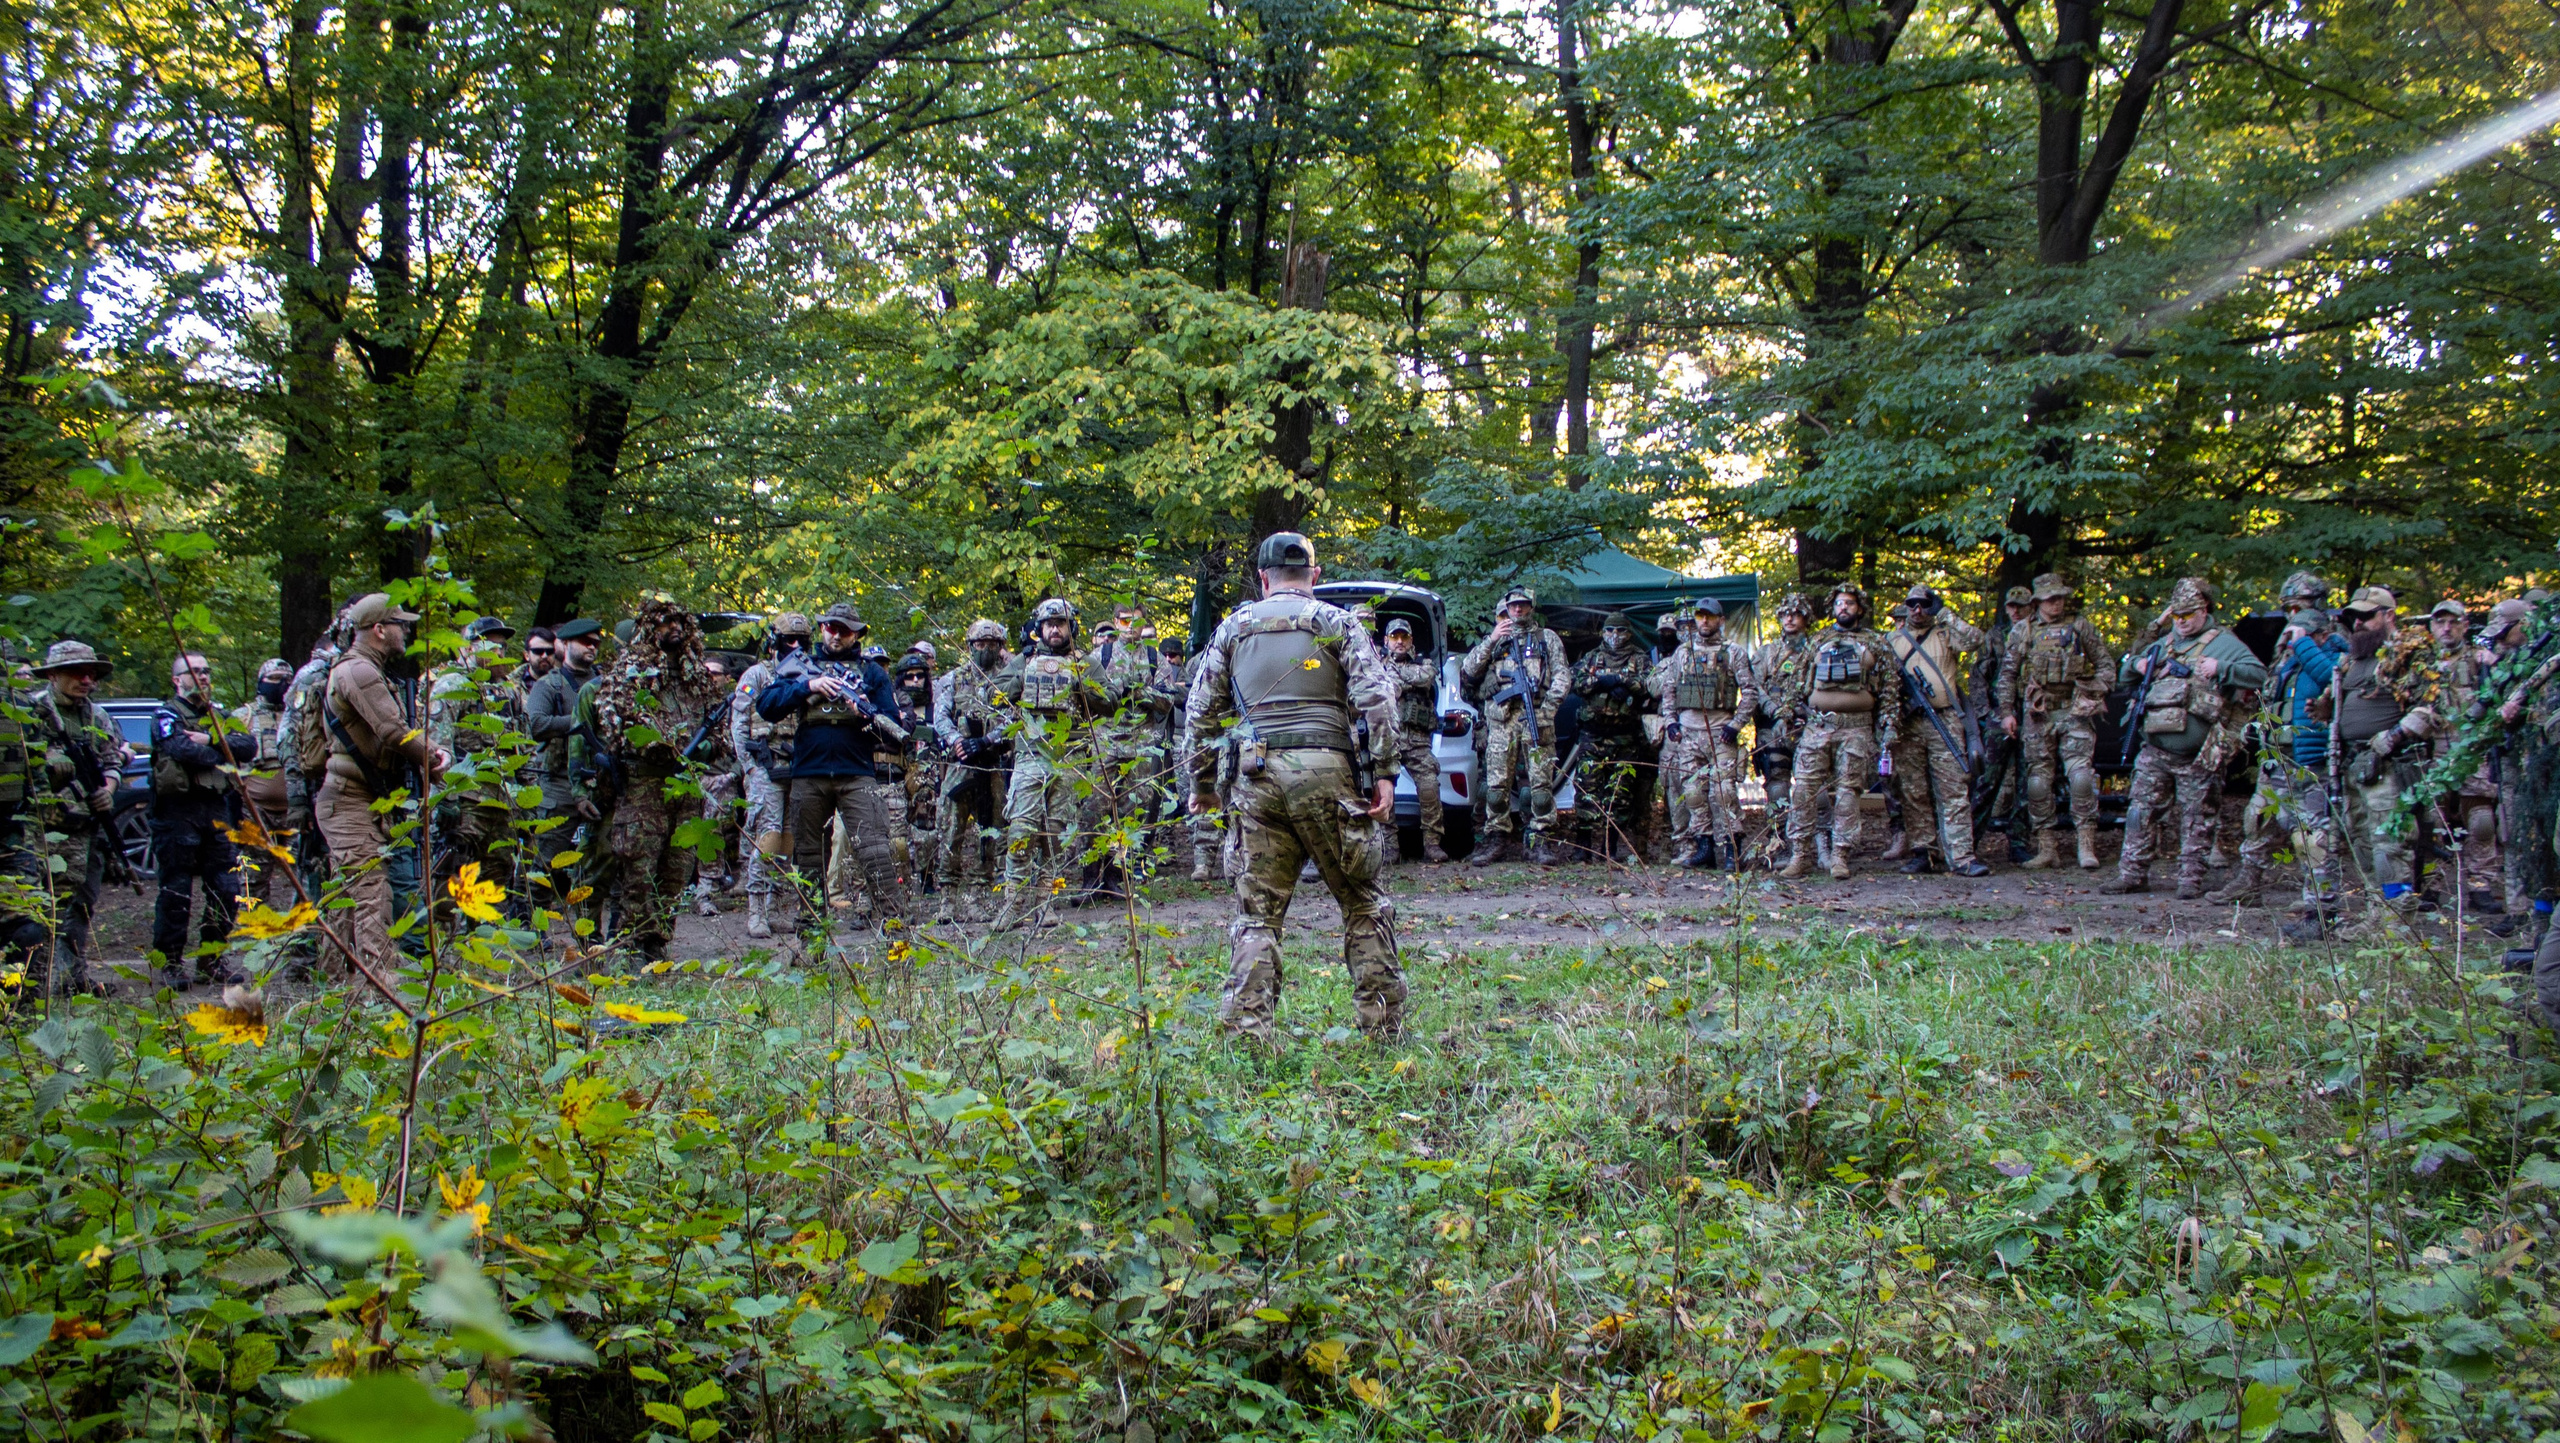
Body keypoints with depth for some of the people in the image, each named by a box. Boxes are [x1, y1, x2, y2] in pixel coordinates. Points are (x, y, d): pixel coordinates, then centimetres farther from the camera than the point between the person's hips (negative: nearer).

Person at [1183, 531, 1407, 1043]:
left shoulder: (1233, 628, 15)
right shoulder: (1336, 622, 7)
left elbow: (1200, 712, 15)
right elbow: (1376, 698, -4)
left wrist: (1201, 781, 21)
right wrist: (1383, 772, -4)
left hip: (1258, 775, 2)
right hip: (1326, 770, -2)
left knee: (1257, 911, 6)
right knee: (1365, 903, 8)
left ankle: (1246, 1033, -1)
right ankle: (1384, 1030, 9)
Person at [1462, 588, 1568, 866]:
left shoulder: (1548, 638, 19)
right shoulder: (1496, 640, 22)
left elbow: (1562, 676, 8)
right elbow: (1468, 671, 9)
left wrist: (1548, 708, -8)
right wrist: (1491, 641, -2)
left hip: (1536, 716, -1)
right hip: (1501, 719, 1)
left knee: (1541, 780, -7)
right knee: (1497, 782, -3)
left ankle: (1538, 841, -4)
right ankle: (1497, 839, 4)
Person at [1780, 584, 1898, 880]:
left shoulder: (1875, 644, 10)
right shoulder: (1818, 642, 15)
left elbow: (1889, 688, 9)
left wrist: (1888, 725, 0)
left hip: (1856, 727, -1)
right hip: (1817, 725, 2)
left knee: (1847, 792, -2)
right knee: (1802, 789, -7)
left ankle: (1840, 856, 3)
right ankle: (1800, 855, -2)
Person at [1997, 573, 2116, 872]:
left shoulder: (2080, 627, 7)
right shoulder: (2023, 632, 10)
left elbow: (2106, 664, 9)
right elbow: (2007, 674, 12)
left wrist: (2094, 694, -5)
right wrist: (2007, 712, 4)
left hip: (2074, 712, -2)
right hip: (2037, 713, 2)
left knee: (2081, 775, -14)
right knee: (2039, 781, 2)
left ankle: (2086, 844, -10)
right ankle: (2047, 848, 8)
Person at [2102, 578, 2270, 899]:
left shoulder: (2223, 643, 1)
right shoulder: (2164, 644, 18)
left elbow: (2258, 675, -12)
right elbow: (2125, 675, 27)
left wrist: (2221, 668, -26)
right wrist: (2136, 665, 4)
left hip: (2196, 756, -5)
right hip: (2155, 751, 5)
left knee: (2195, 821, 3)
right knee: (2140, 812, 6)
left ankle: (2191, 878, 9)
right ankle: (2132, 873, 11)